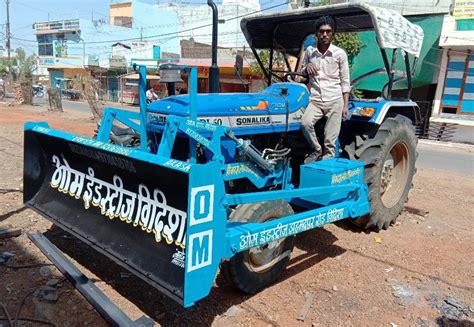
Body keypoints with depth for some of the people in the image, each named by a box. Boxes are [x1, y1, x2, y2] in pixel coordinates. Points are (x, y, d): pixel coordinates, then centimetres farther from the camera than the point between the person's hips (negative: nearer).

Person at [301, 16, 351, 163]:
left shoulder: (340, 53, 0)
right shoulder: (309, 51, 7)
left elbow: (345, 82, 3)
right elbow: (303, 73, 21)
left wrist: (345, 105, -2)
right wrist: (307, 66, -3)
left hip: (335, 100, -2)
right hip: (315, 100, 2)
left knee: (330, 141, -3)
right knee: (305, 122, -25)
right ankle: (317, 150, -2)